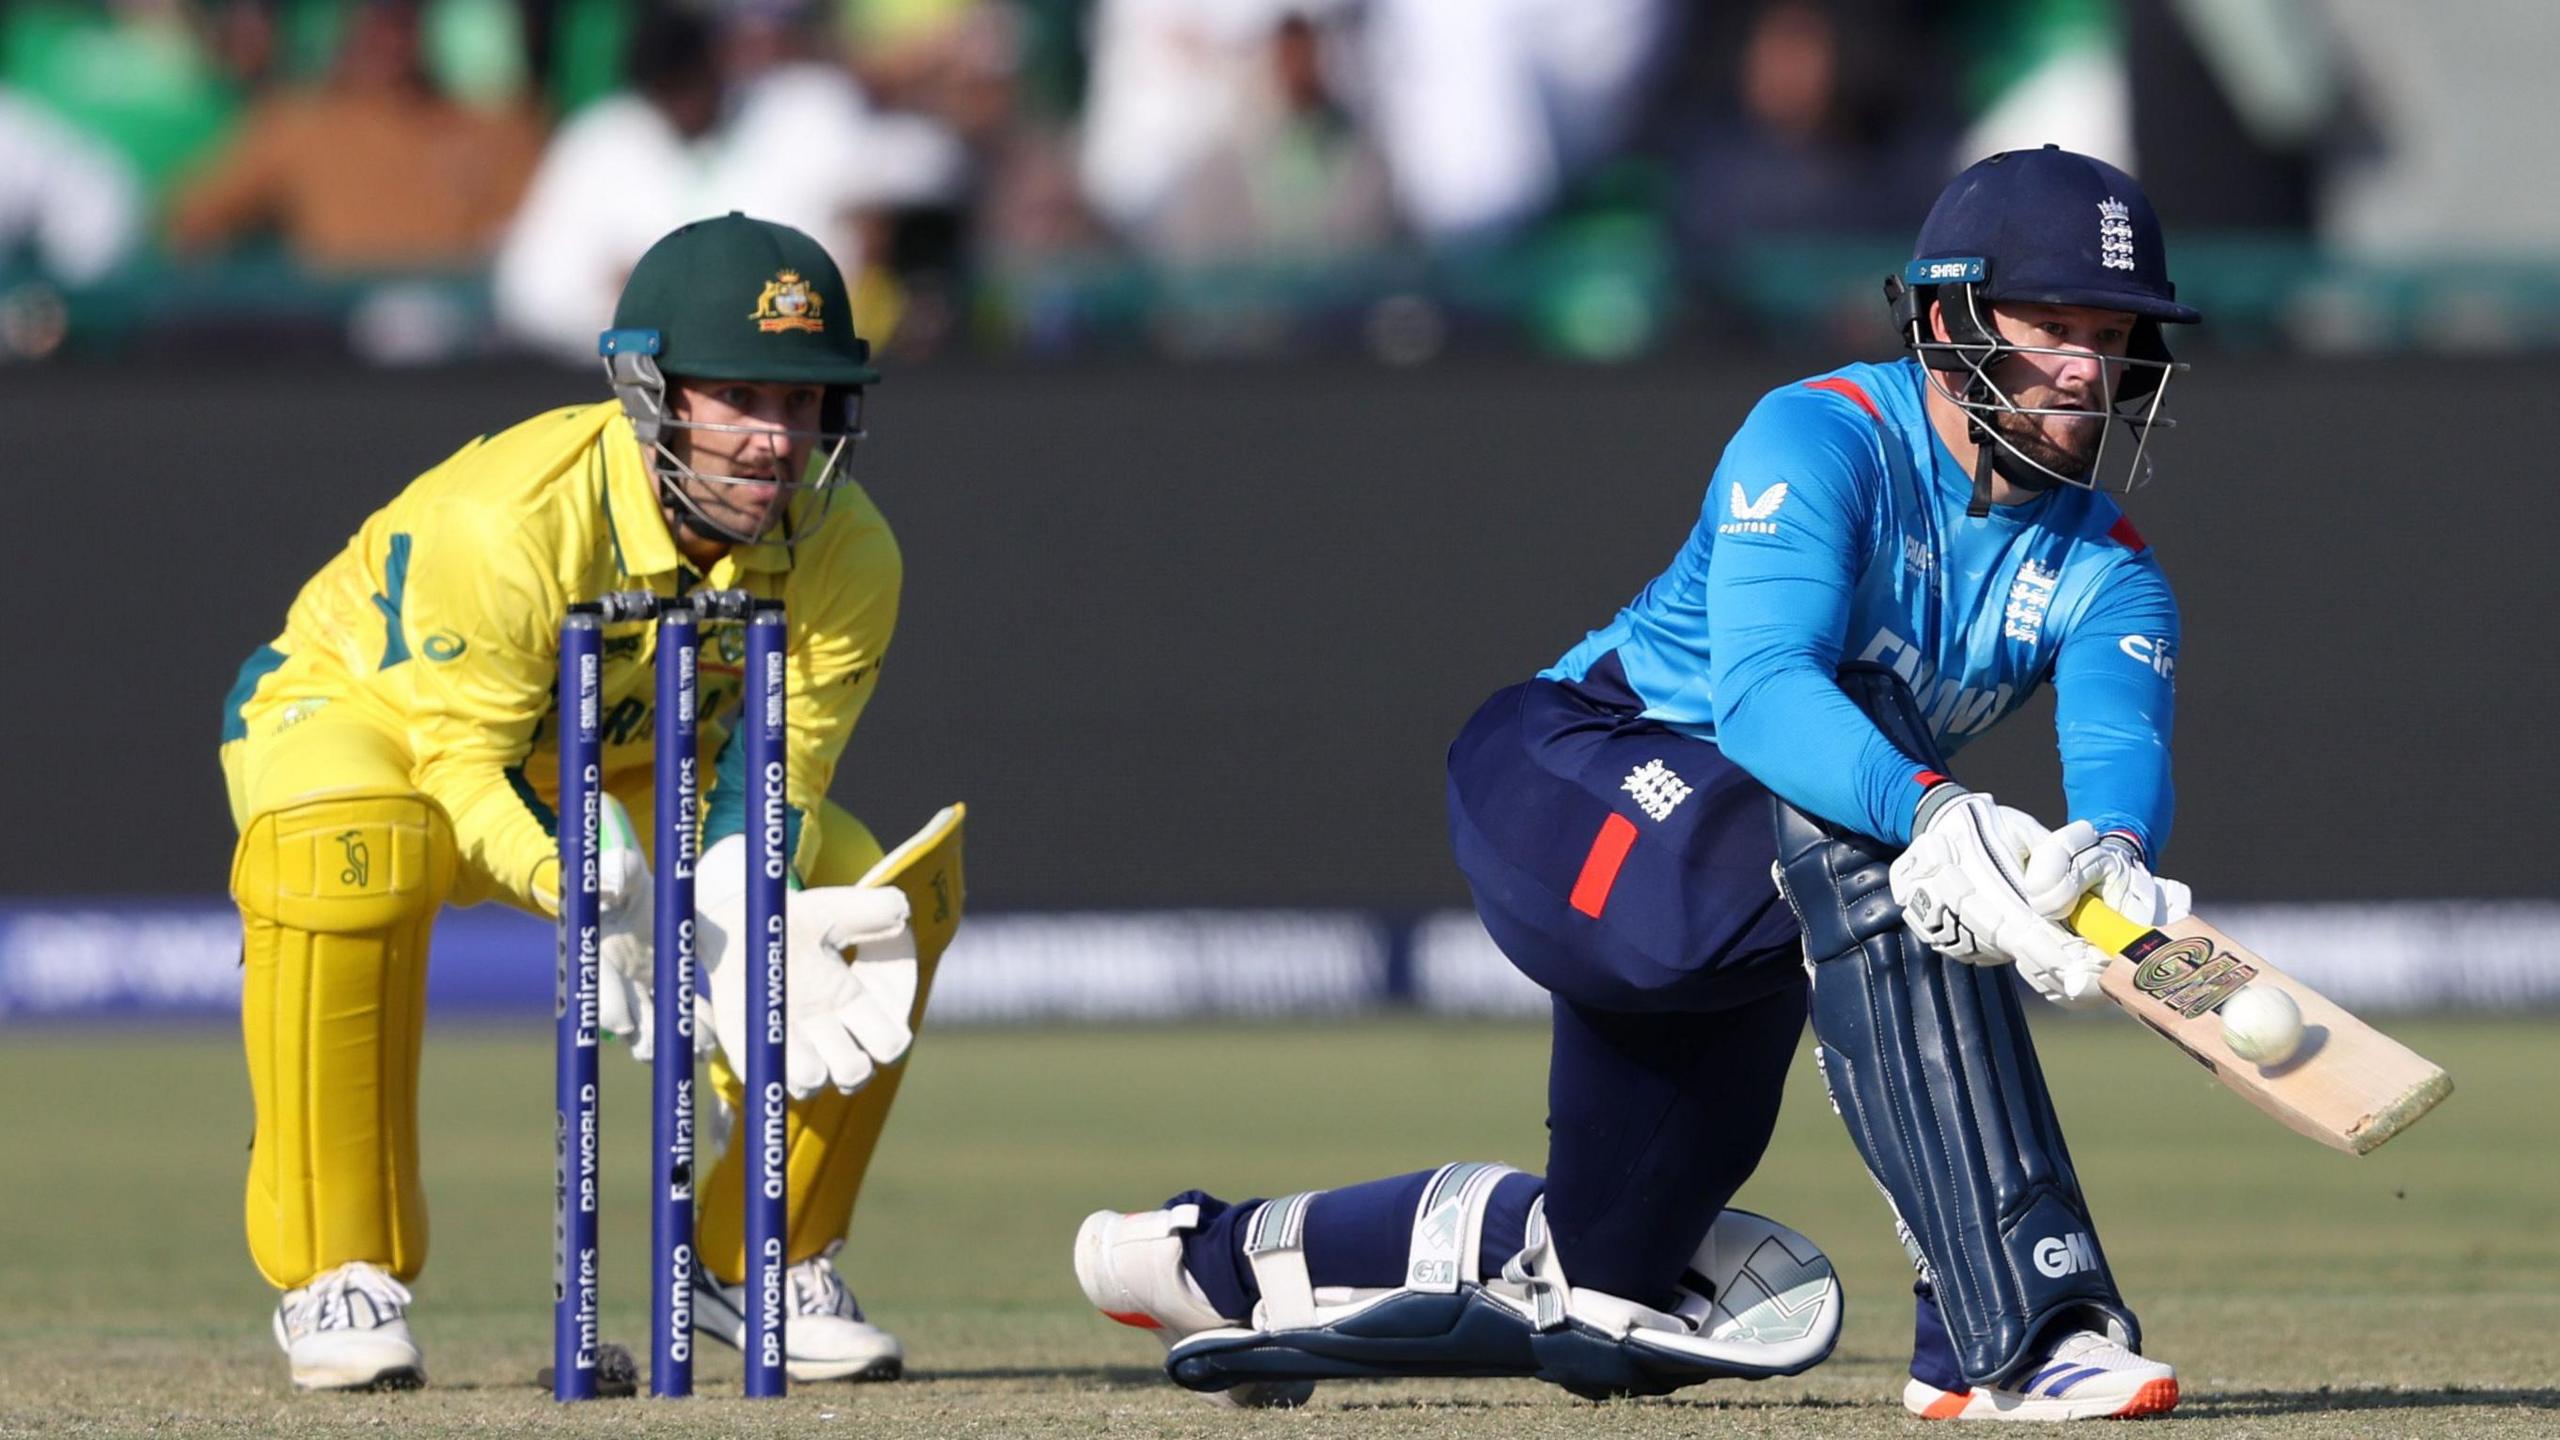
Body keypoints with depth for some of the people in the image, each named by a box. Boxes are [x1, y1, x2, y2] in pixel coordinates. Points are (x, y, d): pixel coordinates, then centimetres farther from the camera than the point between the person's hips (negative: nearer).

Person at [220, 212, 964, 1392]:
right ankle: (338, 1276, -26)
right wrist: (576, 888, -53)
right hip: (359, 716, -5)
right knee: (344, 853, -41)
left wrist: (742, 927, -39)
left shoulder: (845, 555, -20)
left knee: (898, 902, -11)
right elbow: (453, 761, -33)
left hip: (619, 773, 5)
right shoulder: (501, 520, -37)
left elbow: (765, 786, -17)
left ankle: (757, 1261, 9)